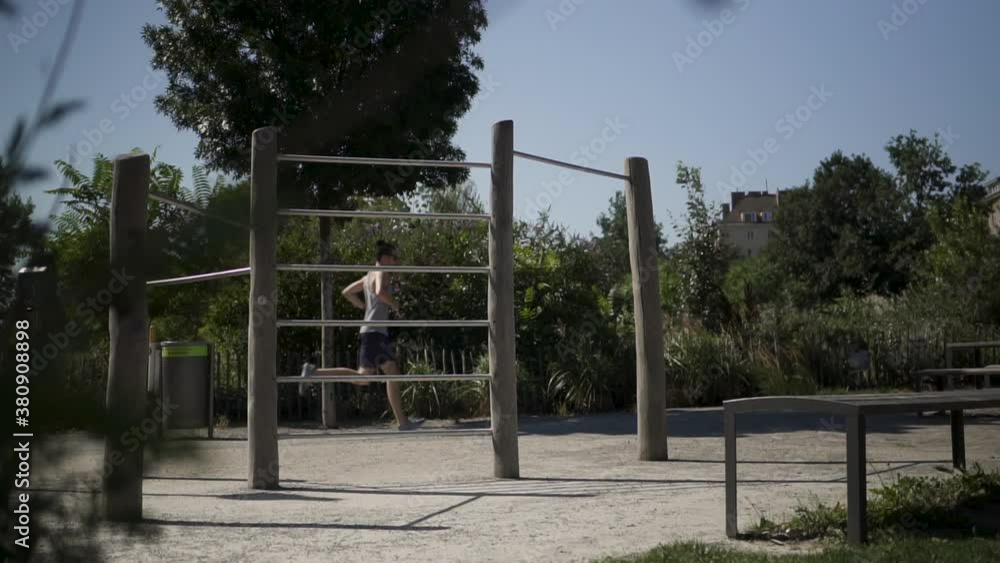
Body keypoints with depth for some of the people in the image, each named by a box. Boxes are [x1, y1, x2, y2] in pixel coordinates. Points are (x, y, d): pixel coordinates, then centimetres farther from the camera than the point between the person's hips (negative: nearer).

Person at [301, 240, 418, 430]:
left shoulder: (369, 276, 19)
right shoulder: (381, 273, -8)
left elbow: (347, 292, 25)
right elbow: (380, 292, -30)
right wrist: (394, 304, -12)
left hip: (379, 332, 10)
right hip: (374, 331, -10)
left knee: (393, 372, 9)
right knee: (363, 377, -15)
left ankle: (403, 422, 8)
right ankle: (314, 371, -14)